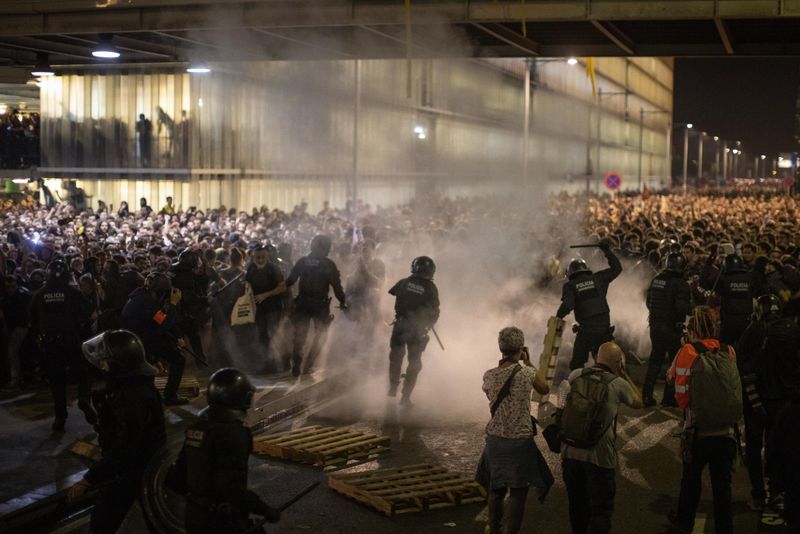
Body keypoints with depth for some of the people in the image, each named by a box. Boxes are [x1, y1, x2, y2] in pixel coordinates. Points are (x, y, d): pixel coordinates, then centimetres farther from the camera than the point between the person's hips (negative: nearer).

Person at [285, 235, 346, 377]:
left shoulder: (302, 261, 3)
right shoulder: (328, 264, -5)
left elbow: (290, 280, 4)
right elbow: (337, 285, -5)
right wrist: (342, 301, 5)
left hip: (302, 304, 3)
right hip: (321, 305, -2)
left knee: (299, 335, 12)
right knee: (320, 335, 13)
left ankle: (296, 366, 7)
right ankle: (308, 366, 6)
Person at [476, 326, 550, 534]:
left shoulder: (489, 375, -4)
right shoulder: (527, 373, -14)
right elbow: (545, 389, 6)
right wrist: (528, 363, 11)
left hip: (495, 440, 5)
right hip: (520, 441, -5)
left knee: (496, 490, 20)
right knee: (518, 493, 3)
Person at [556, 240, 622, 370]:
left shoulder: (570, 285, -3)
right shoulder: (597, 278, 6)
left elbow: (567, 305, -17)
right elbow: (616, 268, 17)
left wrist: (557, 318, -4)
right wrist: (608, 251, 22)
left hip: (585, 330, -3)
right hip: (604, 327, 3)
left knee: (577, 363, 8)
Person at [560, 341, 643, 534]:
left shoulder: (575, 375, 2)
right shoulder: (618, 384, -8)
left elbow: (562, 404, 14)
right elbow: (638, 403, 10)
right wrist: (624, 375, 13)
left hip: (570, 452, 5)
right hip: (599, 458, -4)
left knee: (577, 505, 20)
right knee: (601, 510, 5)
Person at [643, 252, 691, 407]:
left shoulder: (656, 279, 6)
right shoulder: (680, 283, -16)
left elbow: (649, 302, 13)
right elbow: (683, 307, -22)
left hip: (655, 325, 6)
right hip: (672, 328, -6)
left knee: (655, 361, 15)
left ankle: (646, 395, 12)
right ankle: (669, 397, 7)